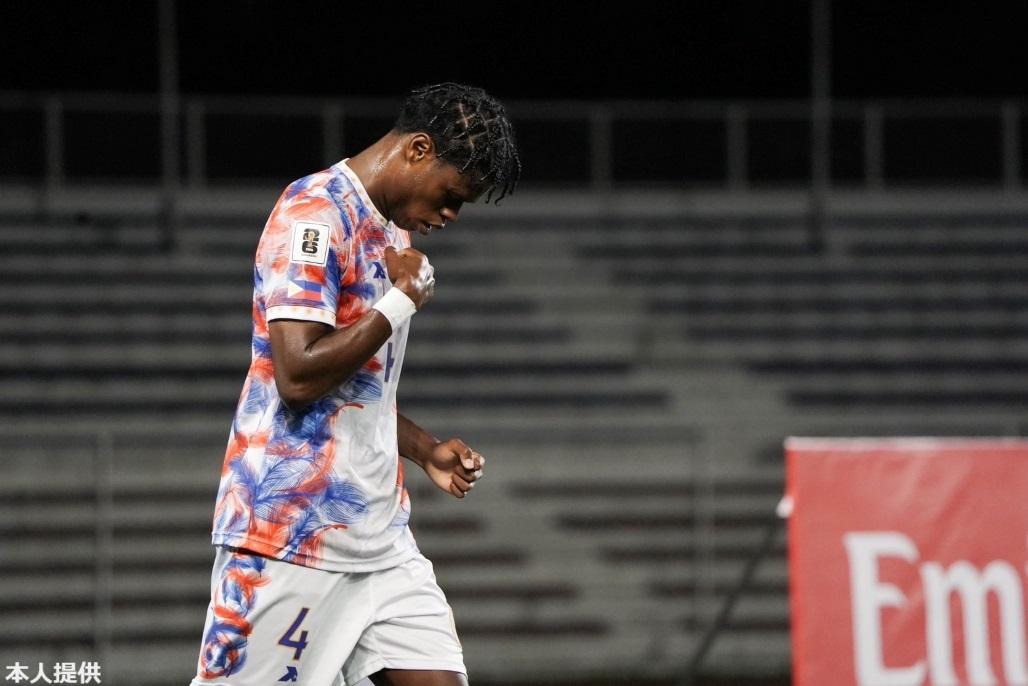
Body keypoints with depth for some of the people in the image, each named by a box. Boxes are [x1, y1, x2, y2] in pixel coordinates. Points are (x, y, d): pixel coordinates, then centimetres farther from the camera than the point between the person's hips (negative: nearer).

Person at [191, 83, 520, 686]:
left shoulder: (394, 233, 18)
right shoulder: (316, 216, -13)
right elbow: (298, 375, -22)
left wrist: (425, 451, 13)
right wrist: (402, 302, -13)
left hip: (380, 535, 9)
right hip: (292, 535, -9)